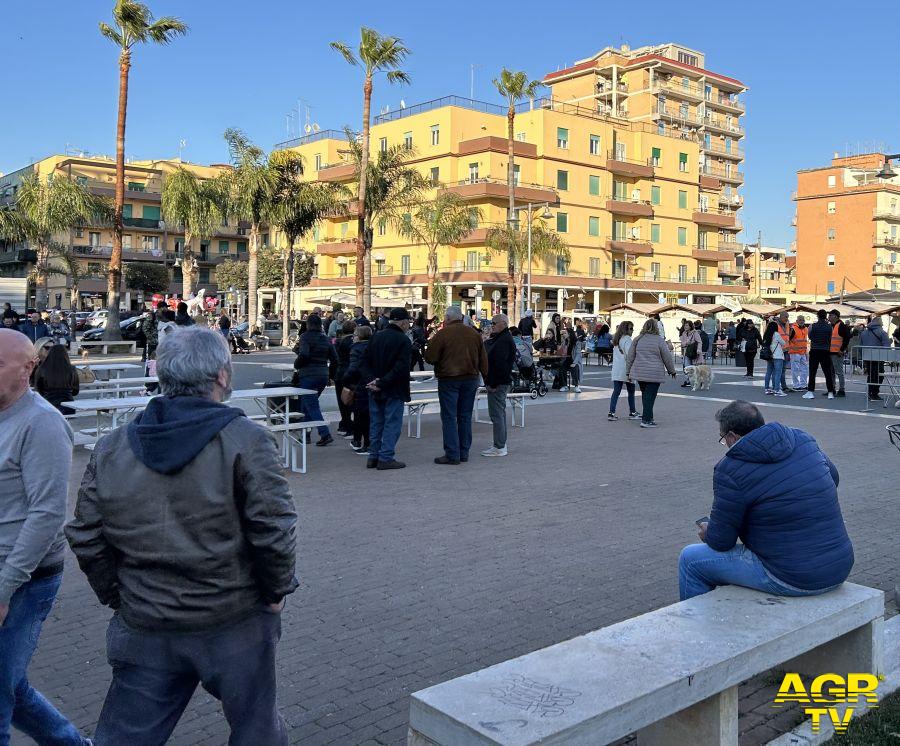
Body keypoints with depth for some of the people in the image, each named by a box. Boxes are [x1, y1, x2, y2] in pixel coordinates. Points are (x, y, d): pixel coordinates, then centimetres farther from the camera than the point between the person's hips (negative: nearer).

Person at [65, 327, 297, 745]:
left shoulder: (110, 449, 1)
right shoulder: (245, 440, -14)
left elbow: (86, 538, 3)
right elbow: (274, 530, -17)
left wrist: (117, 597, 15)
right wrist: (277, 590, -1)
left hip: (143, 629, 4)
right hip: (236, 624, -3)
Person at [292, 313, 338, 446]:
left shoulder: (305, 337, -7)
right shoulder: (326, 339, 10)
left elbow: (304, 355, -22)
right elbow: (334, 359, 10)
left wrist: (296, 365, -3)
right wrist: (330, 374, 19)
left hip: (308, 375, -7)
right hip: (323, 375, 7)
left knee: (312, 406, -4)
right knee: (306, 404, 19)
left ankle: (325, 434, -15)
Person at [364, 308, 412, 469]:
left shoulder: (376, 337, 7)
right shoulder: (403, 340, -13)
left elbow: (367, 361, 7)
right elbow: (401, 367, -21)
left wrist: (375, 380, 0)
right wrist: (384, 382, -18)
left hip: (375, 390, 7)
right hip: (394, 390, -6)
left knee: (376, 423, 13)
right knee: (392, 423, 1)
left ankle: (373, 456, 18)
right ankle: (386, 458, 1)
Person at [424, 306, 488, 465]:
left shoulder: (442, 334, -10)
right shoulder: (474, 334, 7)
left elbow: (429, 357, -9)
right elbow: (483, 360, 9)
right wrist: (487, 379, 15)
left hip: (449, 380, -5)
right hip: (470, 379, 5)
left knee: (449, 417, -1)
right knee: (465, 417, 12)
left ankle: (452, 454, -3)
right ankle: (464, 452, 16)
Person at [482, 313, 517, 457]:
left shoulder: (504, 341, -17)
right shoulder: (499, 339, 17)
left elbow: (500, 364, -24)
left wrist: (493, 383, -22)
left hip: (497, 384, -11)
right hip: (499, 383, 11)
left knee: (496, 414, -8)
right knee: (499, 413, 16)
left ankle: (499, 448, -5)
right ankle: (501, 444, 25)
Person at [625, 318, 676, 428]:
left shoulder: (637, 340, 7)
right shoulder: (659, 340, -5)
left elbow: (630, 357, 10)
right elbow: (667, 357, 0)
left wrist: (628, 372, 17)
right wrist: (671, 370, 13)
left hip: (639, 373, 5)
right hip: (654, 374, -5)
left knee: (645, 395, 15)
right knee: (650, 396, -2)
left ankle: (648, 418, 22)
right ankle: (646, 420, -4)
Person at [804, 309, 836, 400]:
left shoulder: (813, 326, -7)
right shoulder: (830, 327, -4)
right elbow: (830, 339, 3)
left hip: (814, 351, -1)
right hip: (825, 351, 1)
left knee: (812, 372, 2)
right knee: (827, 372, 6)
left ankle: (810, 392, -2)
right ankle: (830, 393, 6)